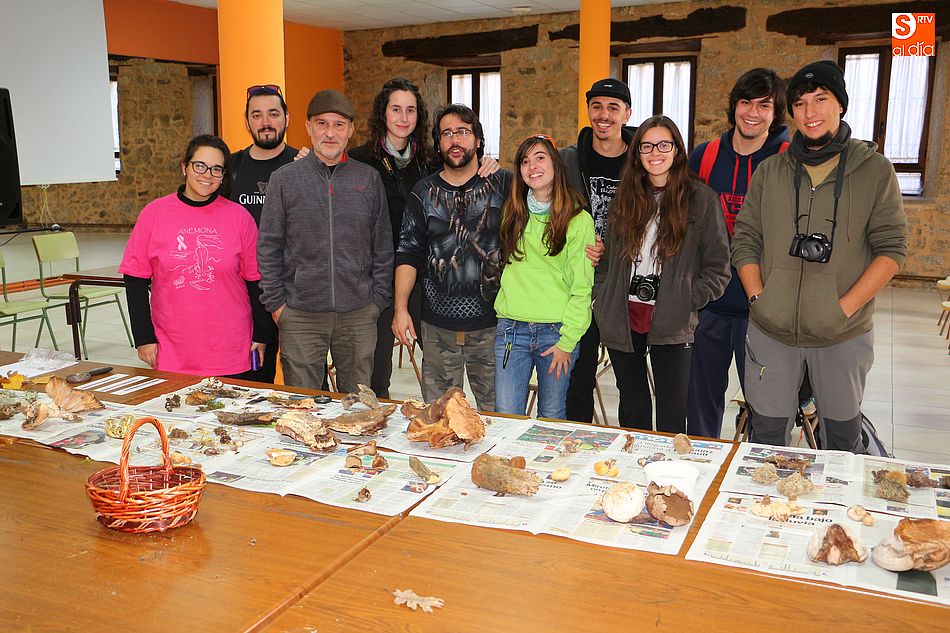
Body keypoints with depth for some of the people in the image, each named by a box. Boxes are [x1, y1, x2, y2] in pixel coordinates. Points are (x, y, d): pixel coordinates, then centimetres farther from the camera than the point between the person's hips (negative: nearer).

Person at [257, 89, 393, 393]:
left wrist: (378, 298, 4)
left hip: (358, 314, 1)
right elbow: (268, 247, 4)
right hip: (301, 315, -1)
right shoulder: (284, 179, 2)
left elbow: (382, 245, 9)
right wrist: (276, 302, -1)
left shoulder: (369, 179, 6)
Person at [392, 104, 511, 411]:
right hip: (438, 325, 2)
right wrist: (401, 308, -2)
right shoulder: (424, 192, 7)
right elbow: (408, 254, 6)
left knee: (497, 411, 7)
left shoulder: (504, 184, 2)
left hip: (492, 320, -1)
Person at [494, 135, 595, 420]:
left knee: (551, 418, 10)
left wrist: (567, 342, -8)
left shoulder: (579, 220, -2)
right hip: (511, 329, 3)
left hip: (557, 332, -2)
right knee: (506, 418, 1)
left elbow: (581, 288, -4)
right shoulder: (511, 212, 9)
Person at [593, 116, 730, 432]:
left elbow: (718, 267, -2)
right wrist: (602, 300, 5)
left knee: (672, 416, 1)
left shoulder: (701, 198, -2)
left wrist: (686, 302, -11)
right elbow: (608, 257, 16)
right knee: (632, 409, 15)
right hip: (623, 320, 4)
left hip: (671, 325, -3)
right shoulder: (625, 198, 10)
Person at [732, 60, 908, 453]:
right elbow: (745, 241, 7)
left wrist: (845, 307, -13)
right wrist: (758, 299, -5)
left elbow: (892, 248, -4)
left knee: (843, 439, 13)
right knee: (766, 439, 11)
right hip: (770, 333, 2)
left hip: (843, 336, -1)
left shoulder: (874, 170, 0)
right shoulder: (770, 171, 7)